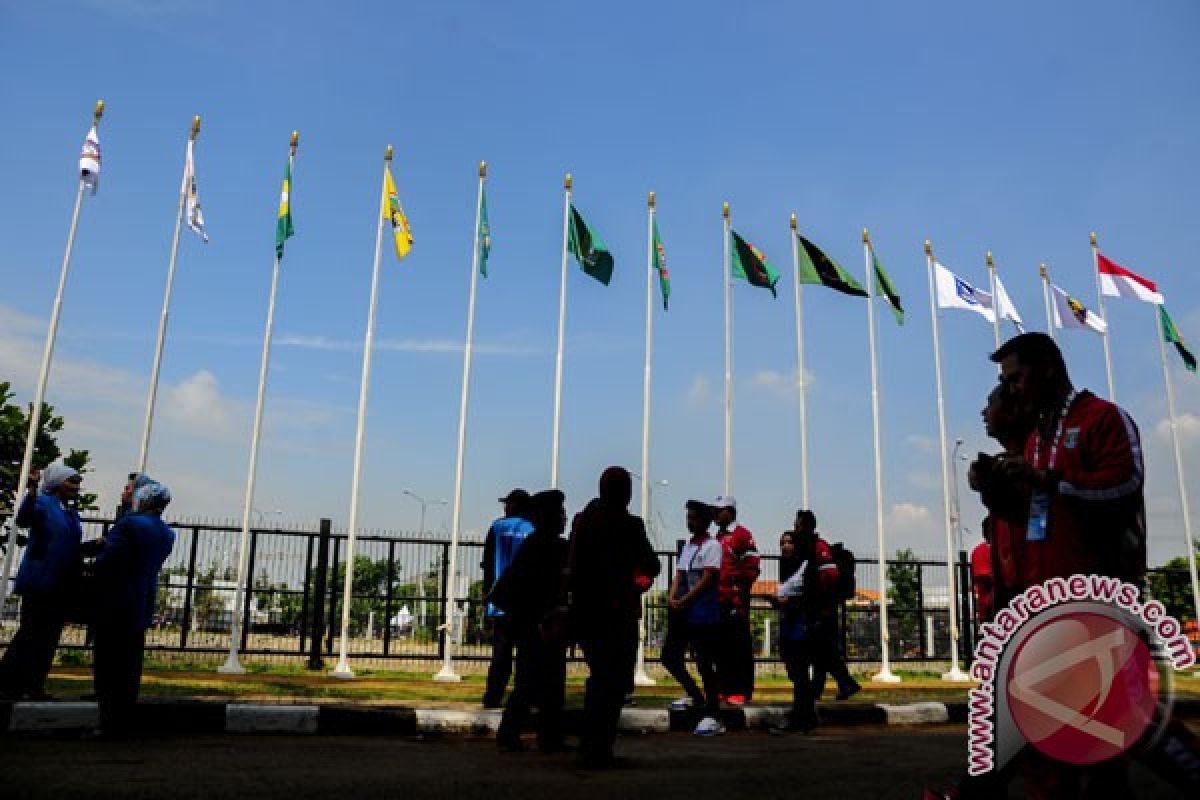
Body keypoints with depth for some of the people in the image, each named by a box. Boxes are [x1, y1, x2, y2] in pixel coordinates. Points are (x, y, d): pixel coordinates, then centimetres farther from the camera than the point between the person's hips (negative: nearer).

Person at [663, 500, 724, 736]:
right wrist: (672, 598, -3)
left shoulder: (712, 545, -5)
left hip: (702, 612, -8)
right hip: (682, 611, 8)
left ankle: (712, 716, -2)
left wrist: (684, 601, -15)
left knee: (705, 663, -8)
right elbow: (679, 575, 15)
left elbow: (707, 579, -13)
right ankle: (694, 696, 31)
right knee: (669, 656, 11)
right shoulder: (687, 546, 18)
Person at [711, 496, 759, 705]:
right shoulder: (717, 538, 19)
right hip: (718, 601, 8)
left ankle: (742, 691, 0)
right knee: (721, 646, 11)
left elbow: (752, 567, -11)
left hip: (736, 601, -8)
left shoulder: (742, 535, -5)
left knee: (740, 646, -4)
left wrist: (739, 591, -14)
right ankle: (725, 688, 18)